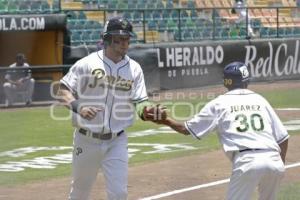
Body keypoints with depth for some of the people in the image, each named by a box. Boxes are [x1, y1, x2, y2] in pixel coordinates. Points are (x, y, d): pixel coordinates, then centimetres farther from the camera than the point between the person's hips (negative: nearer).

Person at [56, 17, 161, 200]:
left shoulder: (134, 69, 2)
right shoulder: (87, 64, -7)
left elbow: (140, 102, -4)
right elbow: (63, 91, -6)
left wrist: (146, 110, -28)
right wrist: (78, 107, -26)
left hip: (116, 142, 1)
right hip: (87, 140, -1)